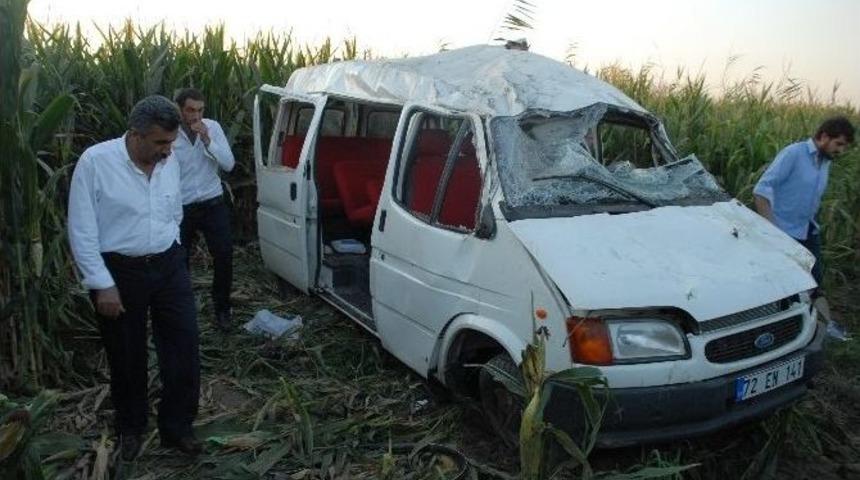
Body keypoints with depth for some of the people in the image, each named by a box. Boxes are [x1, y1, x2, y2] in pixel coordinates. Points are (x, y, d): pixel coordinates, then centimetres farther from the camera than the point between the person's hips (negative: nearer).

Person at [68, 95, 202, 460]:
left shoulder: (170, 163, 0)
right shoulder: (95, 161, -15)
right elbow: (81, 231, -13)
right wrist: (102, 285, -15)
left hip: (169, 266, 4)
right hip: (119, 272, -4)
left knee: (184, 348, 4)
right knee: (127, 356, 11)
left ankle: (177, 427, 21)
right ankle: (130, 427, 34)